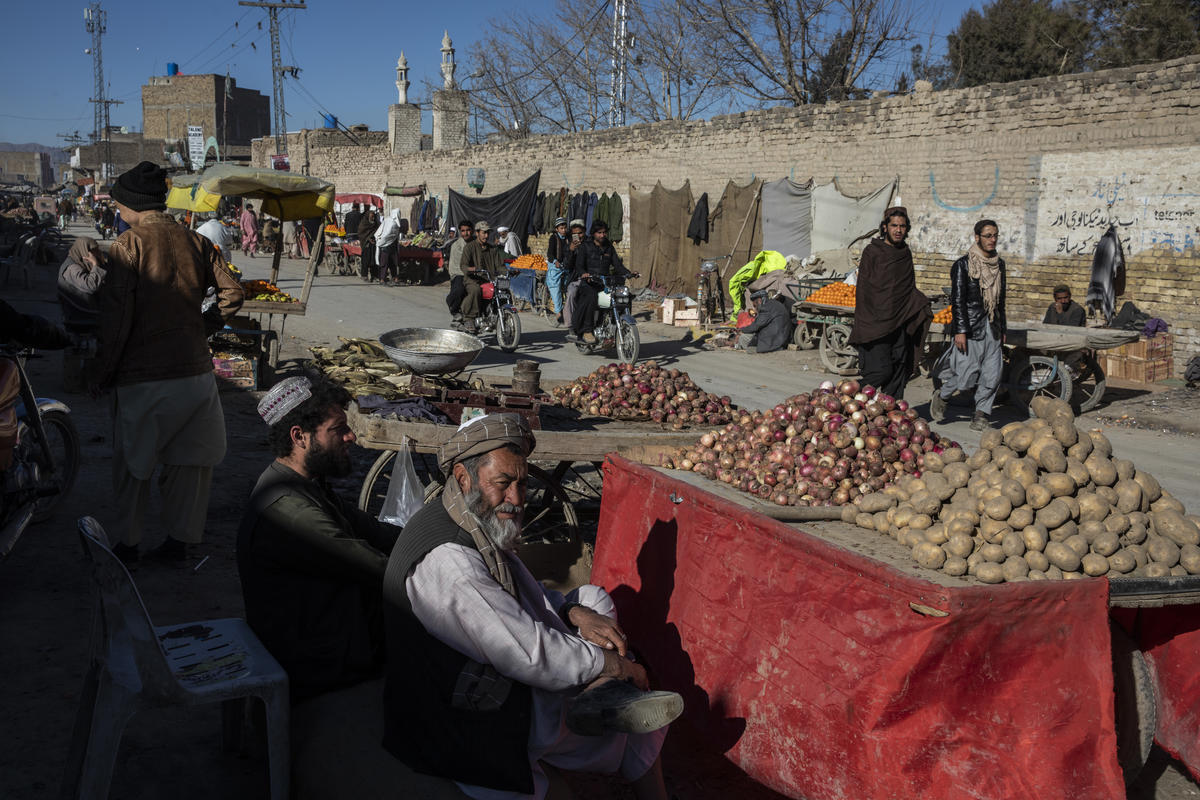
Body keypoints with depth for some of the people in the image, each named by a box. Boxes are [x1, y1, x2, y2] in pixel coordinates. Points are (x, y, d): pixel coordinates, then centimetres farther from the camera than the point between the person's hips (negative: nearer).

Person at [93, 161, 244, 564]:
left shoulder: (128, 245, -9)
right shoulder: (196, 241, 4)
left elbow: (117, 317, -13)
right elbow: (233, 292, 1)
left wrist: (102, 373, -3)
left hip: (142, 376, -4)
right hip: (195, 370, 4)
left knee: (132, 463, 14)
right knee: (188, 461, 14)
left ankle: (129, 542, 21)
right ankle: (180, 539, 20)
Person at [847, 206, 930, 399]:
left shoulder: (906, 253, 14)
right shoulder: (872, 251, -3)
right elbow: (862, 289, -5)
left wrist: (921, 308, 7)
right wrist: (866, 322, -11)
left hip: (900, 324, 6)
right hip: (876, 324, -6)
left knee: (899, 372, 5)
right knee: (880, 370, -12)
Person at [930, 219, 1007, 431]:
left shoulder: (999, 264, 13)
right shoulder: (964, 264, -6)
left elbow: (1001, 299, 20)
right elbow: (957, 300, -10)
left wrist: (1003, 328, 19)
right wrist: (960, 331, -15)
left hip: (991, 327, 6)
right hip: (971, 327, -6)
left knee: (992, 374, 1)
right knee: (967, 375, -7)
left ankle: (981, 413, 13)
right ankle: (941, 395, 19)